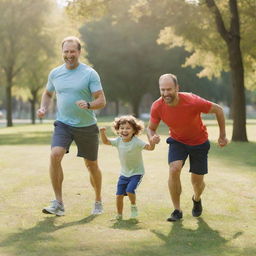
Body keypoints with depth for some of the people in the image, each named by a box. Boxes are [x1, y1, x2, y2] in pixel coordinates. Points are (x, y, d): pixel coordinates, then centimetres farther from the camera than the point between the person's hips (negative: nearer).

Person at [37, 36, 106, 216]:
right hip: (63, 124, 2)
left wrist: (88, 105, -31)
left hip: (87, 127, -2)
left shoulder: (90, 74, -8)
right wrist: (44, 108, 3)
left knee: (91, 165, 9)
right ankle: (58, 203, -16)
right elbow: (48, 93, 22)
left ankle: (98, 201, 33)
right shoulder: (55, 73, 4)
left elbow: (102, 101, -11)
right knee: (55, 155, -22)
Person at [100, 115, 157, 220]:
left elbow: (149, 147, -32)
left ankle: (133, 206, 7)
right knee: (119, 194, 0)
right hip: (124, 173, 5)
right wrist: (103, 133, -12)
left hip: (136, 172, -5)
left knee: (130, 190, -24)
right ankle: (119, 215, 20)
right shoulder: (118, 141, -5)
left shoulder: (137, 142, -21)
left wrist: (152, 142, -53)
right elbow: (106, 141, 7)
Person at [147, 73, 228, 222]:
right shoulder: (157, 107, -22)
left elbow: (218, 110, -17)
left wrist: (222, 136, -11)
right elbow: (151, 127, -4)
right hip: (177, 141, 2)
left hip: (199, 143, -1)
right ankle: (177, 211, -10)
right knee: (174, 170, -24)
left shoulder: (192, 102, -33)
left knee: (197, 181, 6)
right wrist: (152, 138, -29)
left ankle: (197, 199, 43)